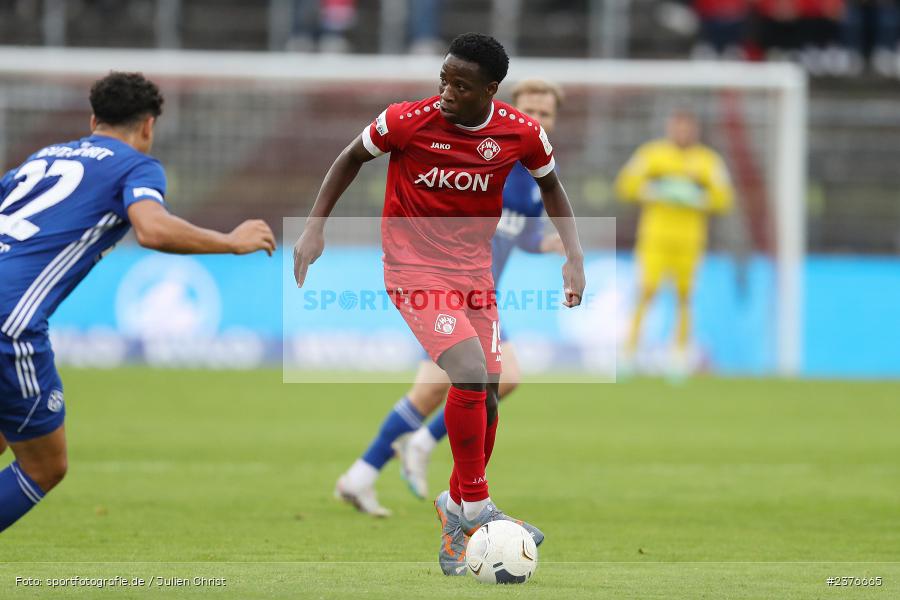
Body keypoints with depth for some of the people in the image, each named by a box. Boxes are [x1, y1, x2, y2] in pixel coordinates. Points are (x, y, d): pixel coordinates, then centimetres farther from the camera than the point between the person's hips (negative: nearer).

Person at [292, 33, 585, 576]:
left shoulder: (522, 135, -9)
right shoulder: (407, 122, -17)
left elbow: (551, 186, 11)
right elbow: (353, 158, 2)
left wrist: (574, 256, 1)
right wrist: (315, 228, 1)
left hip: (474, 272, 5)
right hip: (414, 270, -5)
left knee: (487, 394, 6)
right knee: (470, 373, -23)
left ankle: (458, 519, 24)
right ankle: (474, 505, -8)